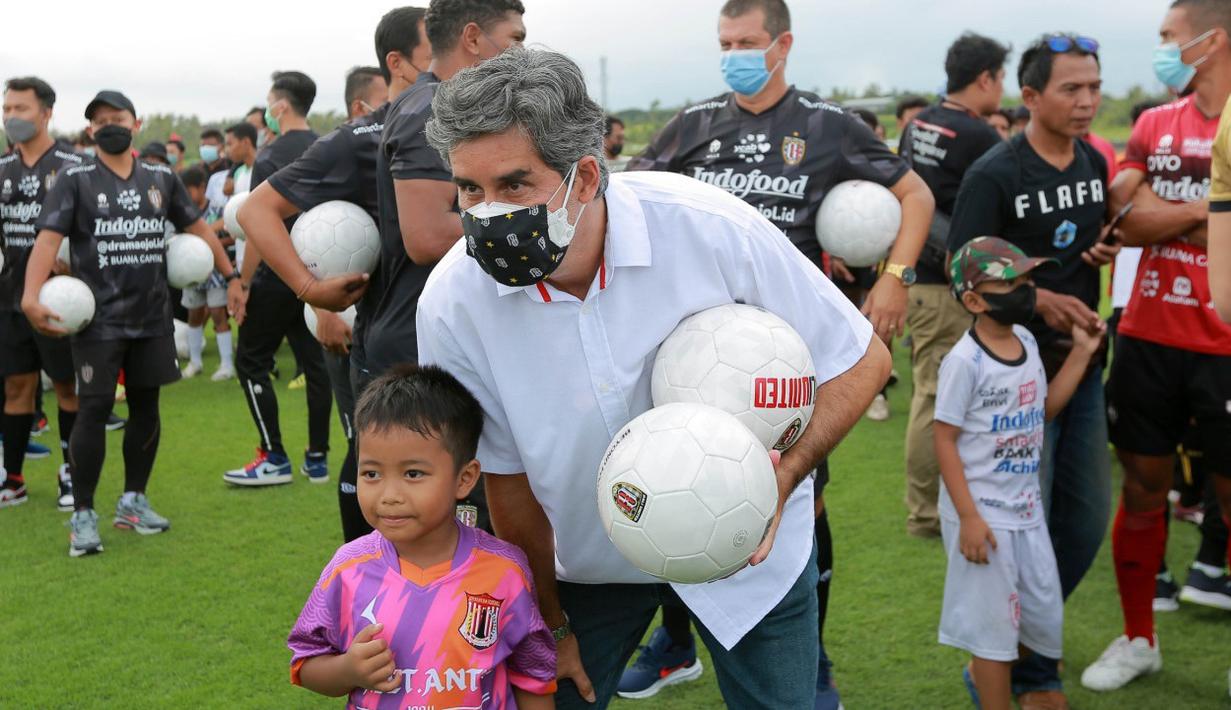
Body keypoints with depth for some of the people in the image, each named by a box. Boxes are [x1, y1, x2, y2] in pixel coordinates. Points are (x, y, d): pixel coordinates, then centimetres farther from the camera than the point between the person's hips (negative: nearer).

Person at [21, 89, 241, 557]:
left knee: (146, 405, 10)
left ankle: (133, 501, 24)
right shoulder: (76, 180, -3)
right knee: (94, 408, -6)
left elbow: (198, 228, 18)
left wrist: (232, 276, 14)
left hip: (152, 316, 4)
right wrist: (31, 296, -28)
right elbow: (48, 238, -13)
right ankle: (82, 515, 3)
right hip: (98, 318, -4)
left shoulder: (161, 179, 9)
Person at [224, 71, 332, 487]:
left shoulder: (271, 157, -13)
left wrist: (243, 285, -11)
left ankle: (274, 460, 2)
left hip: (277, 277, -7)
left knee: (251, 362, 3)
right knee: (315, 362, 9)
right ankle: (317, 459, 13)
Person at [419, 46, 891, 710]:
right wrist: (550, 625, 1)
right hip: (588, 564, 2)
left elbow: (863, 360, -16)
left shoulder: (708, 226, -28)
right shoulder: (451, 305, -22)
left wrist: (783, 479, -30)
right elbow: (507, 476, -7)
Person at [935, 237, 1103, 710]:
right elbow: (944, 439, -17)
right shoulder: (964, 361, -19)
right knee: (994, 623, 3)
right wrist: (968, 517, -20)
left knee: (1045, 620, 16)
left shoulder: (1026, 341, 5)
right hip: (983, 512, -8)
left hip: (1026, 509, 8)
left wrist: (1081, 353, 9)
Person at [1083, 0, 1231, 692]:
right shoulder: (1155, 124, 9)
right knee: (1143, 490, 12)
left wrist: (1163, 214, -12)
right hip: (1148, 339, 4)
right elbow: (1129, 218, -3)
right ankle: (1139, 638, 28)